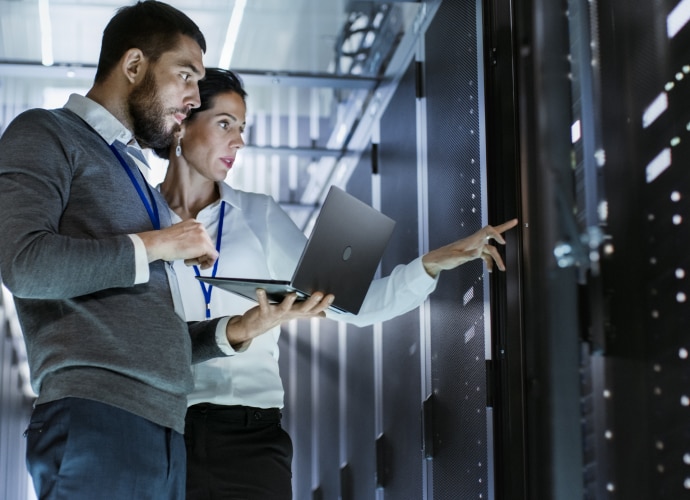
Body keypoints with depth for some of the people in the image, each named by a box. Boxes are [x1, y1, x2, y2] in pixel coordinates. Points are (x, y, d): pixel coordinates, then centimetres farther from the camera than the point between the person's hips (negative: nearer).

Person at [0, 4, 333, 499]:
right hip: (95, 419, -7)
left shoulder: (137, 177, 27)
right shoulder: (46, 136, 4)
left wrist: (238, 329, 8)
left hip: (165, 430, 8)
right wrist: (156, 244, -6)